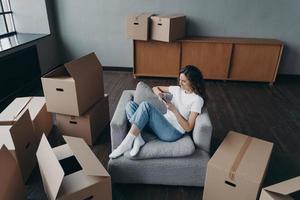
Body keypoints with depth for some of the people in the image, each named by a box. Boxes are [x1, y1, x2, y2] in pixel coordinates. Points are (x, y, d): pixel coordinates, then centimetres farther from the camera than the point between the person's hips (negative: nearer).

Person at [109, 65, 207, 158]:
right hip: (162, 124, 8)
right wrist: (157, 91, 0)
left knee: (145, 105, -29)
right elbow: (155, 88, 24)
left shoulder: (197, 99, -6)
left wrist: (173, 109, -16)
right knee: (130, 104, -8)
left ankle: (127, 143, -23)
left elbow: (188, 128, -11)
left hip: (173, 132, -7)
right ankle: (138, 139, -23)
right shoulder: (178, 89, 13)